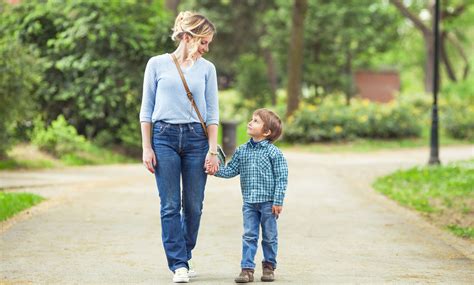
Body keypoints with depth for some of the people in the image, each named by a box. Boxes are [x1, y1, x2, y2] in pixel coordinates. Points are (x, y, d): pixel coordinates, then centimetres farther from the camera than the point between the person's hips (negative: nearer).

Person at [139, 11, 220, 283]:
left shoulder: (207, 68, 7)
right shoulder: (158, 64, 3)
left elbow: (213, 113, 6)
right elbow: (147, 109, 5)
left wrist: (213, 151, -2)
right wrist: (146, 147, -1)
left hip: (196, 138, 2)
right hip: (164, 137, -1)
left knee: (193, 206, 4)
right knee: (170, 205, -3)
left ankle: (185, 257, 21)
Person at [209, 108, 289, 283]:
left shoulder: (274, 153, -9)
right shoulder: (242, 151, 5)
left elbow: (282, 178, -9)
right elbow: (231, 170, 8)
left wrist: (278, 201, -12)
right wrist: (216, 170, -10)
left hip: (268, 202, -4)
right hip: (249, 203, 4)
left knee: (269, 237, 8)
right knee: (249, 236, 3)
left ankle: (269, 266, 22)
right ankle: (247, 269, 4)